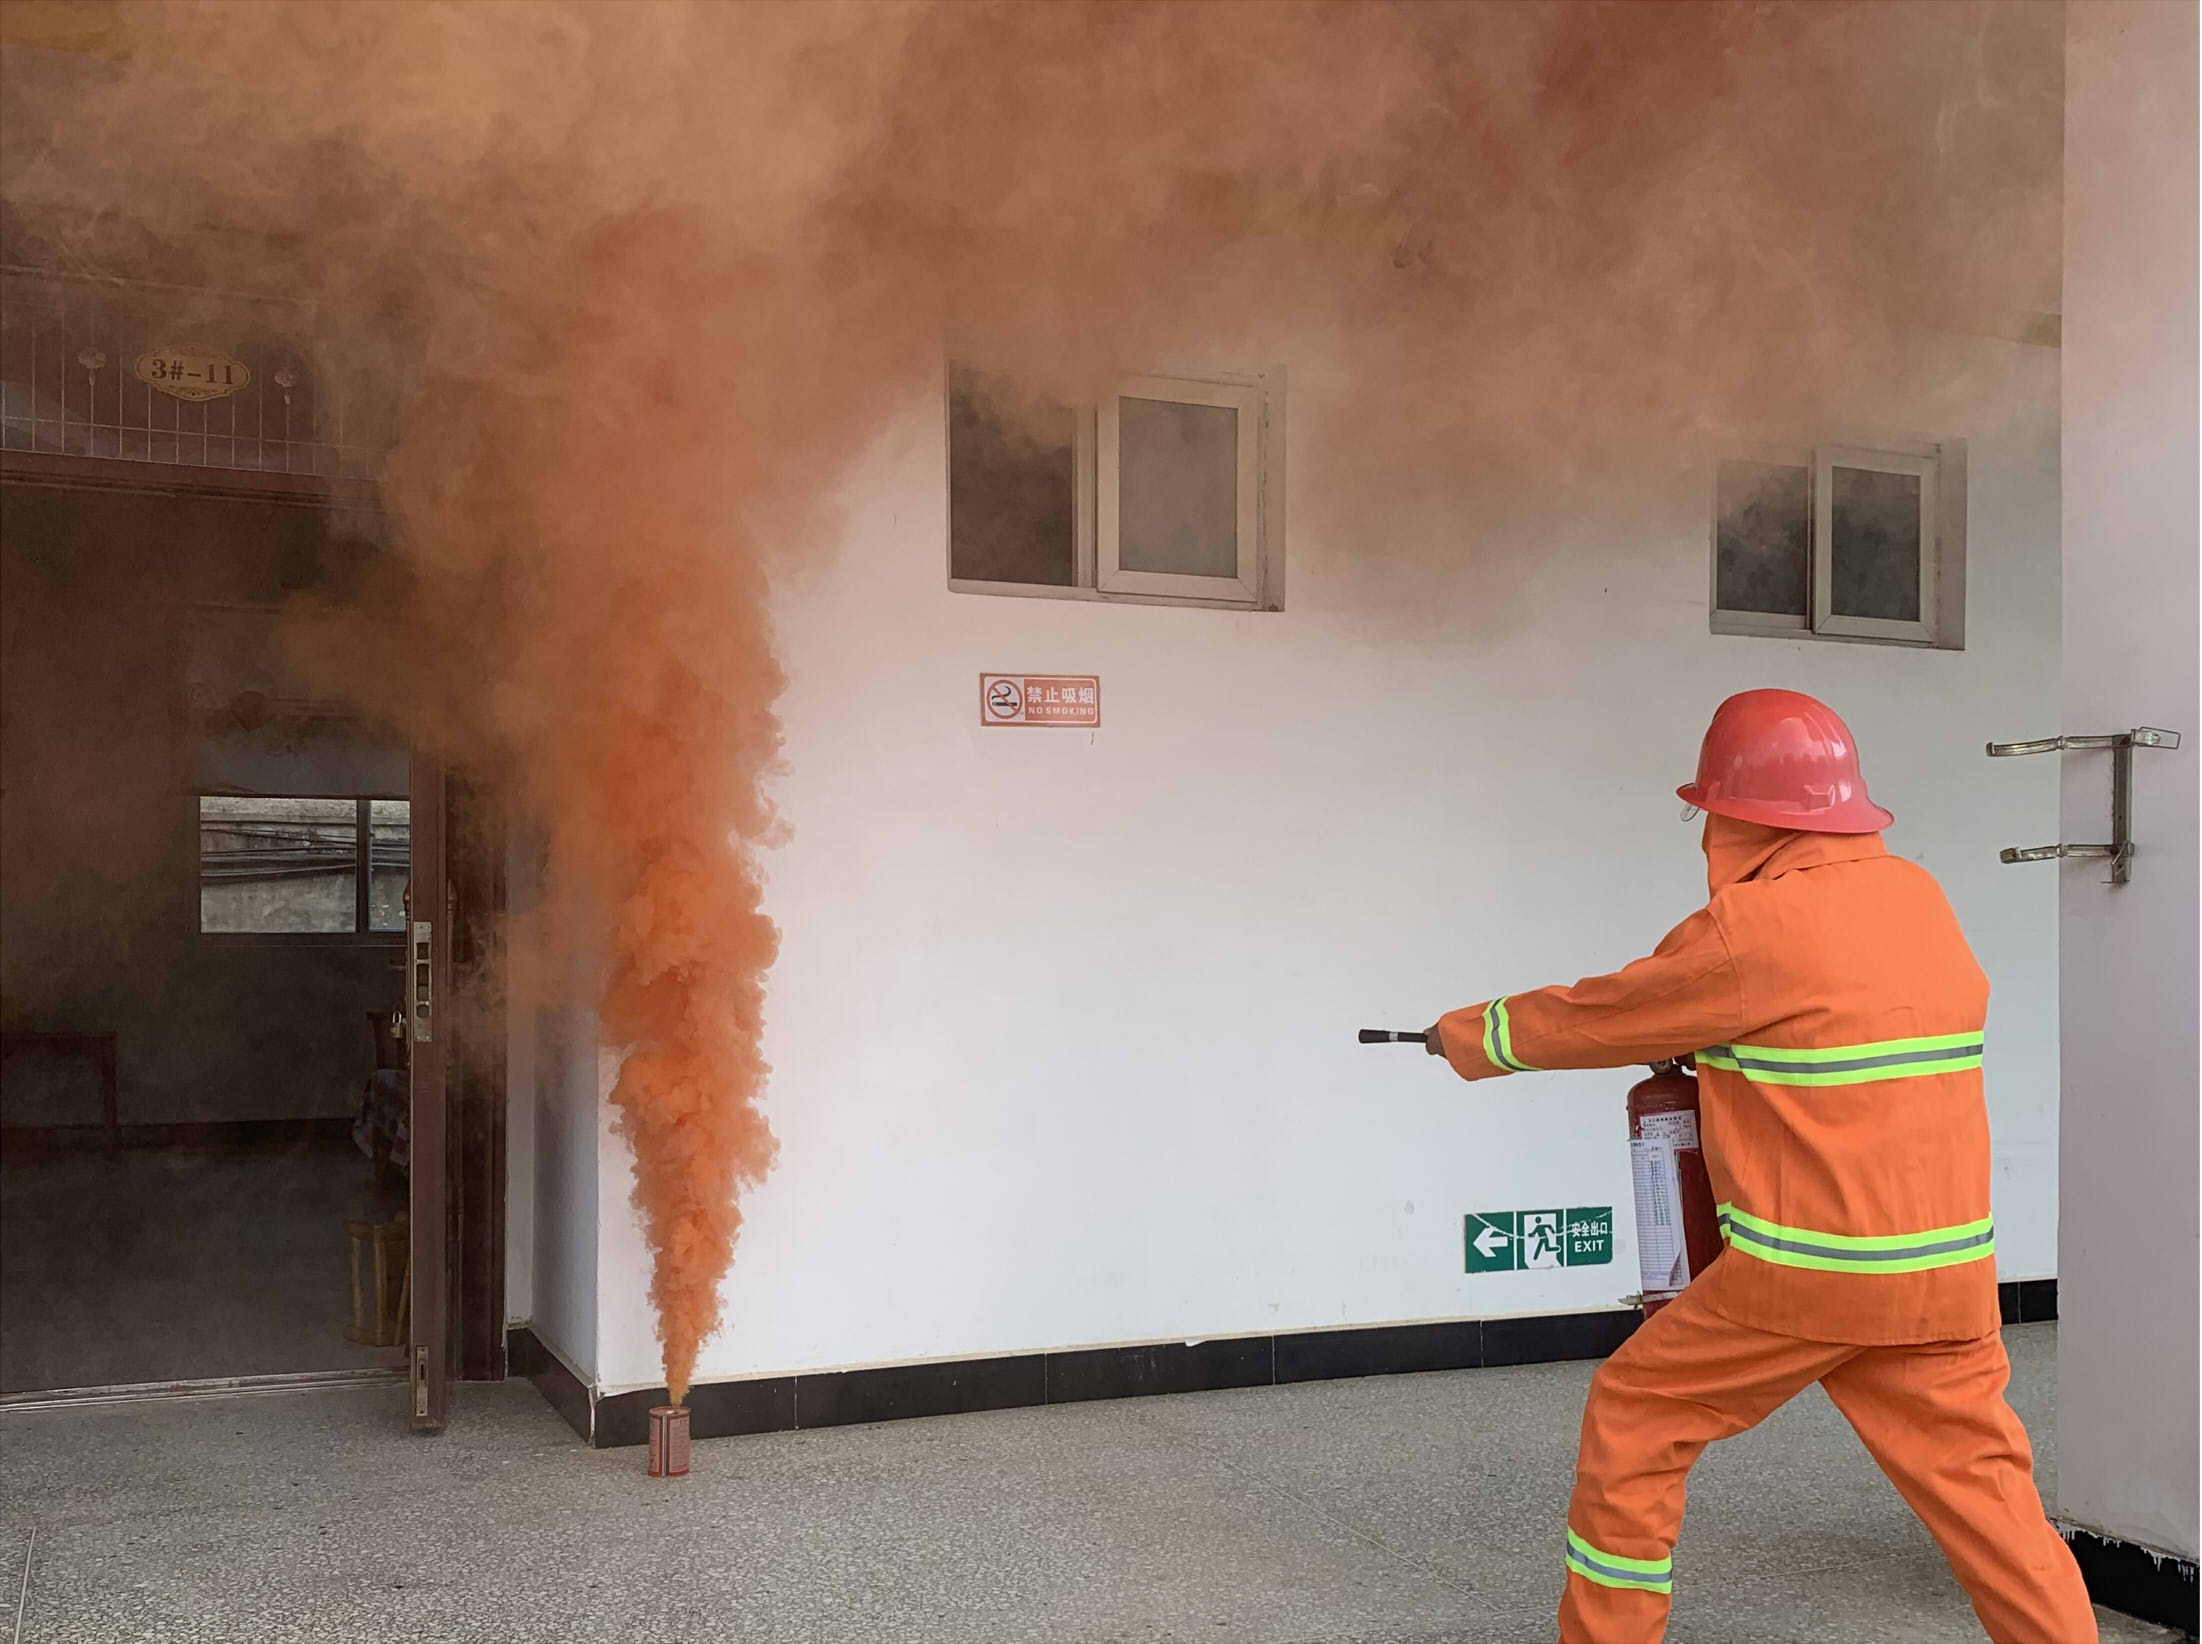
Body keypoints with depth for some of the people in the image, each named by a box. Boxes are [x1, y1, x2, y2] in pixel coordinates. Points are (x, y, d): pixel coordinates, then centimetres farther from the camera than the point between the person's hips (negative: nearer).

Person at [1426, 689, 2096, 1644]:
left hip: (1801, 1278, -6)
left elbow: (1592, 1021, -2)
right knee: (1982, 1484, 12)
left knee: (1633, 1420, 11)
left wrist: (1467, 1037, 13)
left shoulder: (1754, 926, -13)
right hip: (1944, 1274, 6)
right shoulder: (1918, 897, 6)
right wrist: (1702, 1048, 18)